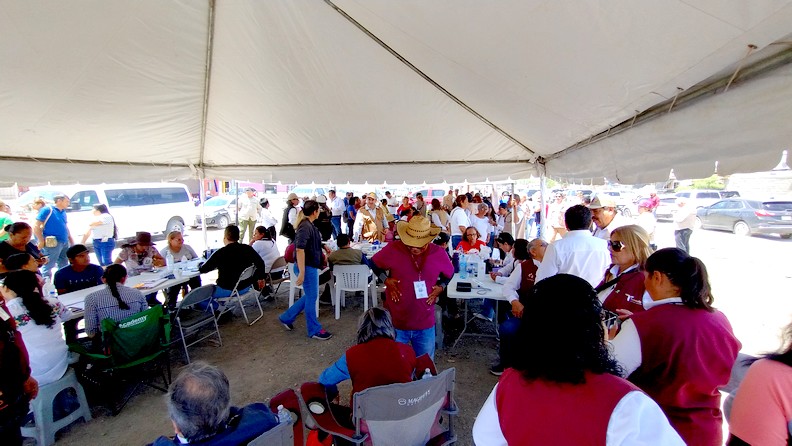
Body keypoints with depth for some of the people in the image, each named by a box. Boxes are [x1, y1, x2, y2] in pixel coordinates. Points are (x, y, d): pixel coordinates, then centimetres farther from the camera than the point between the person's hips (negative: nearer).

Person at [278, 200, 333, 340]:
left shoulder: (309, 225, 10)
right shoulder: (305, 227, -21)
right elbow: (300, 249, -26)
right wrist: (301, 272, -27)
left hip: (312, 266, 10)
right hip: (307, 267, -10)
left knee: (310, 296, 19)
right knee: (311, 297, 2)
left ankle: (287, 317, 31)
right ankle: (314, 330, 17)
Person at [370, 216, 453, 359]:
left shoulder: (439, 253, -8)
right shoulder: (392, 249, -13)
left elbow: (449, 274, 11)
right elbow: (374, 264, 4)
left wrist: (440, 287, -6)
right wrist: (386, 280, -10)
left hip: (425, 325, 2)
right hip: (395, 322, -1)